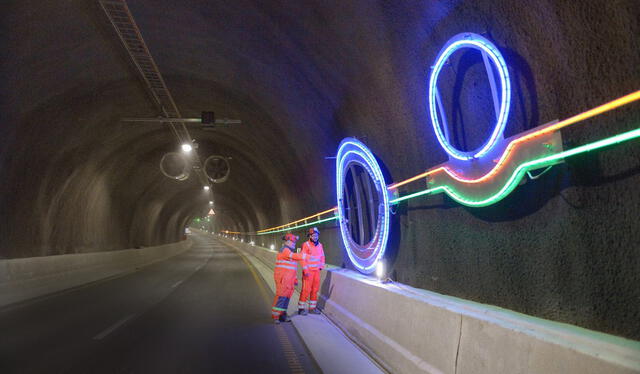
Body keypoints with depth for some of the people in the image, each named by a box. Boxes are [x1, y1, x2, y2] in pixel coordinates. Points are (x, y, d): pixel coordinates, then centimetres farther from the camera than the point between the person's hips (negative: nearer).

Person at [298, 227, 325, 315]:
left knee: (315, 289, 9)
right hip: (308, 271, -6)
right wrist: (305, 271, -20)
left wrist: (321, 267, 7)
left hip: (317, 271, 6)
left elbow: (322, 257, 17)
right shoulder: (306, 245, -13)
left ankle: (312, 308, 19)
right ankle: (301, 308, 3)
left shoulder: (320, 245, 7)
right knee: (306, 289, -6)